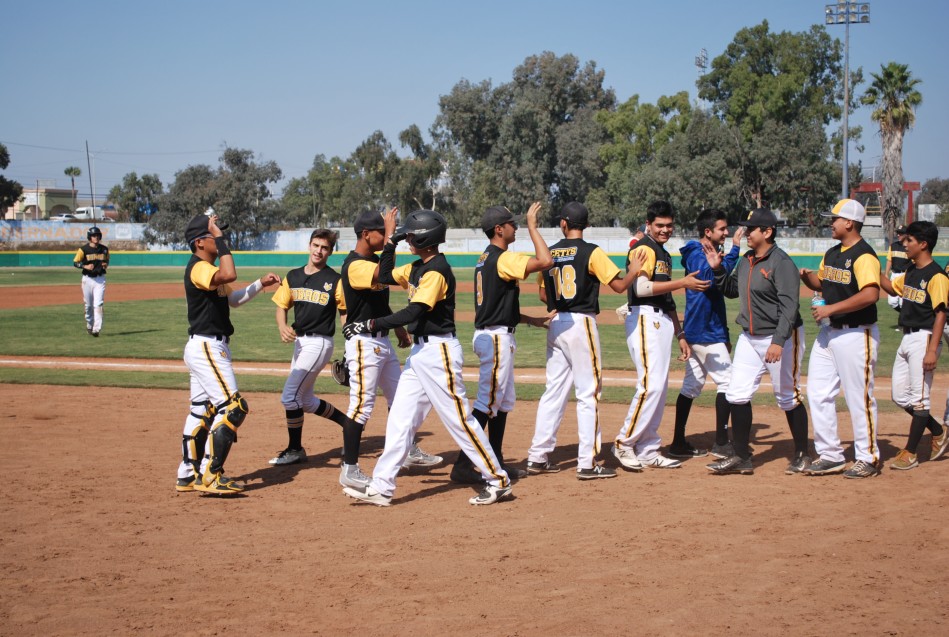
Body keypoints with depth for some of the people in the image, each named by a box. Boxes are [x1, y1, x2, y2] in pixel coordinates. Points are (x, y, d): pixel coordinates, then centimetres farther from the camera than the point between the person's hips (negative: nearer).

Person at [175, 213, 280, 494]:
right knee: (233, 407, -11)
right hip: (207, 347, -11)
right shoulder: (198, 268, -16)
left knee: (202, 410, 13)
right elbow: (230, 274, -36)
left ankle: (188, 475, 19)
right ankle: (210, 476, -10)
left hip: (205, 348, 11)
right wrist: (220, 236, -27)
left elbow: (234, 299, 22)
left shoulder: (208, 269, 16)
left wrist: (260, 284, 10)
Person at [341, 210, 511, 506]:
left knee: (460, 419, -3)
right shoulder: (417, 267, 11)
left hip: (439, 350, -10)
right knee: (400, 419, 7)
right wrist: (390, 238, 12)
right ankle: (381, 487, 8)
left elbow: (412, 313, -25)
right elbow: (385, 276, 21)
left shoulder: (437, 270, -18)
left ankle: (498, 481, 8)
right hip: (419, 351, 10)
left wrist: (370, 325, -24)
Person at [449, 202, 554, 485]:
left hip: (490, 333, 10)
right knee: (487, 401, -8)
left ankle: (497, 464, 24)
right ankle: (463, 466, -7)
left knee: (504, 402, 17)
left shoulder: (485, 258, 15)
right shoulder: (503, 259, -16)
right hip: (496, 337, -10)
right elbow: (545, 261, -28)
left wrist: (530, 320, 17)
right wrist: (532, 226, -18)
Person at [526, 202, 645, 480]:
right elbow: (619, 285, -11)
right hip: (582, 323, -5)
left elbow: (544, 295, 12)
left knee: (554, 391, 12)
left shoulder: (549, 253, 7)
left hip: (556, 325, 6)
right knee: (588, 394, 0)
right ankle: (587, 463, 0)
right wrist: (634, 270, 7)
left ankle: (538, 457, 12)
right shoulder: (592, 252, -9)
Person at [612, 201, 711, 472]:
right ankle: (624, 443, -6)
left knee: (660, 388, 7)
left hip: (662, 321, 10)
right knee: (651, 385, -16)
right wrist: (682, 283, -19)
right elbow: (641, 287, -21)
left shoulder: (664, 254, 23)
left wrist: (680, 334, 22)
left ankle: (648, 451, 11)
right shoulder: (643, 249, -7)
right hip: (644, 319, -10)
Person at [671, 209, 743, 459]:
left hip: (696, 332, 10)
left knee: (692, 385, 10)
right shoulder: (697, 255, -12)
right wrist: (734, 249, -30)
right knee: (727, 382, -5)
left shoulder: (705, 255, 16)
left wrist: (724, 335, 20)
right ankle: (721, 443, -3)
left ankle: (679, 443, 11)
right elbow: (714, 278, -33)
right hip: (706, 333, -10)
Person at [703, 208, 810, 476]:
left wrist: (778, 342, -31)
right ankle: (741, 457, 9)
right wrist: (717, 269, 5)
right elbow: (732, 291, 21)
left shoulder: (781, 263, -17)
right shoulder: (746, 261, 9)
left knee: (788, 398, 4)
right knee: (737, 395, 2)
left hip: (781, 337, -8)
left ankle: (802, 454, 20)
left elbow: (789, 307, -23)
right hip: (749, 338, 8)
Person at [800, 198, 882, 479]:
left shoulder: (863, 256, -16)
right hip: (829, 332, 9)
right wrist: (806, 276, 0)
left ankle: (868, 458, 11)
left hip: (856, 335, -9)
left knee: (859, 398, -1)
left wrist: (830, 309, -24)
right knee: (818, 393, 8)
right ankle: (830, 456, 17)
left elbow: (871, 294, -27)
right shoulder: (832, 254, 13)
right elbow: (822, 282, 22)